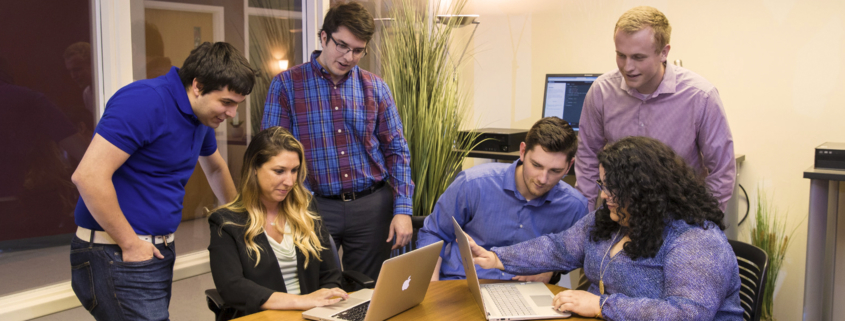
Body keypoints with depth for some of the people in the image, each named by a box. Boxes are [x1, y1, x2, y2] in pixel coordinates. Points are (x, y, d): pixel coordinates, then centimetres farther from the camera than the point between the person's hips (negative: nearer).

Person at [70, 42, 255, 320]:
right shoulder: (145, 101, -18)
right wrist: (131, 244, -18)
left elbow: (216, 168, 32)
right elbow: (88, 176, -24)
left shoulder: (202, 116, 11)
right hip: (119, 254, -9)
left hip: (158, 250, 9)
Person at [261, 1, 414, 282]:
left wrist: (402, 209, -2)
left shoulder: (375, 88, 4)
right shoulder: (286, 85, -2)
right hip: (314, 207, -2)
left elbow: (396, 150, 6)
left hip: (372, 206, 2)